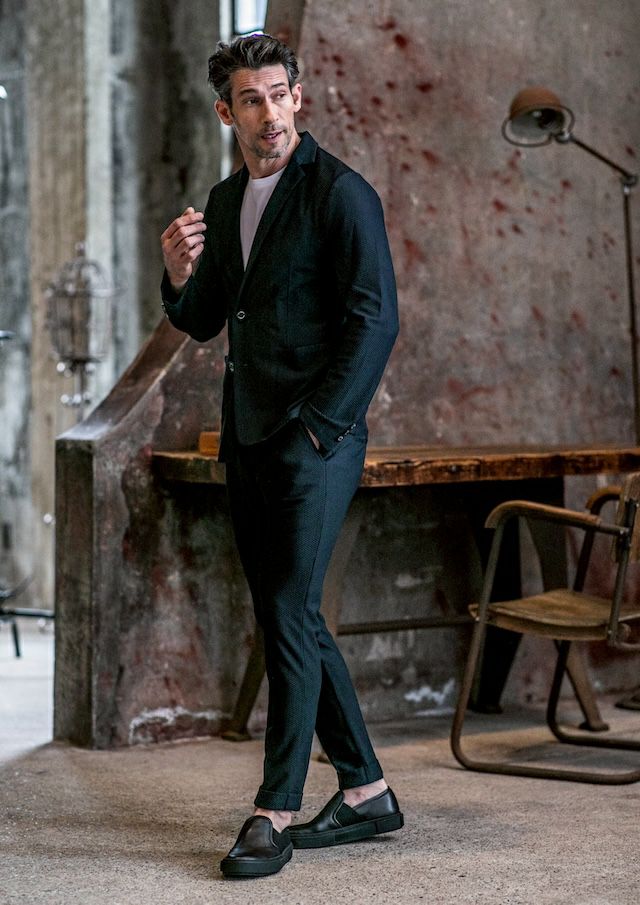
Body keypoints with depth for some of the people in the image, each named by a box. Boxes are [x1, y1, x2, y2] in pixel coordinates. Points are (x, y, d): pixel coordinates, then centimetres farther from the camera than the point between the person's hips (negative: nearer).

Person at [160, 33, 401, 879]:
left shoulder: (340, 193, -8)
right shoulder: (224, 200, 15)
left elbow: (375, 319, -13)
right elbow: (204, 324, 20)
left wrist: (317, 426, -16)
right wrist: (180, 274, -2)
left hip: (316, 442, -8)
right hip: (248, 444, 8)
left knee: (289, 619, -10)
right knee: (291, 620, 10)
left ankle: (276, 811, -3)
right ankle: (367, 792, 20)